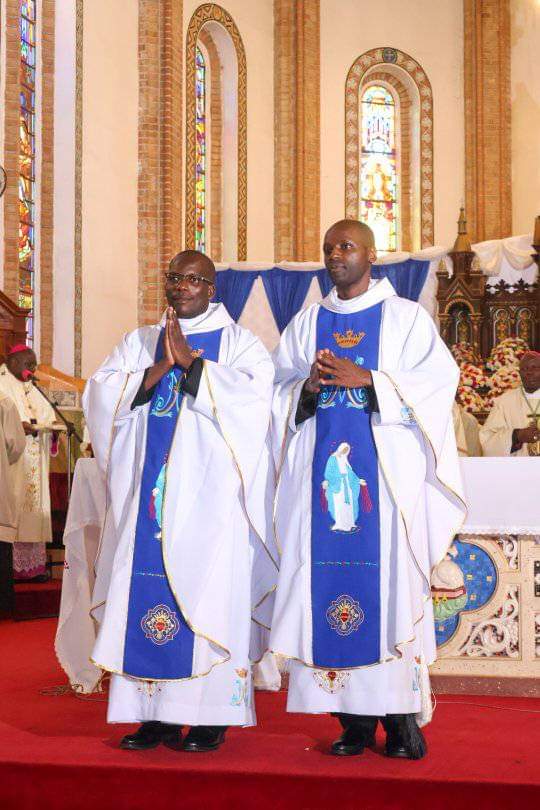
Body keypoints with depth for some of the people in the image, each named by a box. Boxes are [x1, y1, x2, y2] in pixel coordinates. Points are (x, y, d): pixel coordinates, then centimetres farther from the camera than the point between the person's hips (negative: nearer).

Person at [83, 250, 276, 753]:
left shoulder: (238, 343, 6)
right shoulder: (139, 343, 17)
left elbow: (254, 394, -12)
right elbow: (100, 395, 4)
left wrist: (190, 361, -12)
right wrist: (161, 367, -8)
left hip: (209, 493, -4)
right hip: (148, 494, 4)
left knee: (207, 591, -6)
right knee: (145, 592, 0)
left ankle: (211, 716, 0)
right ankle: (157, 714, 7)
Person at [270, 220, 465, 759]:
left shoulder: (405, 318, 7)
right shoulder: (306, 324, 17)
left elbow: (439, 378, -5)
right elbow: (278, 393, 13)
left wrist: (367, 379, -14)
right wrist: (308, 386, -8)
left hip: (387, 475, -3)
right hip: (323, 474, 3)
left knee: (390, 584, -7)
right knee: (329, 588, -2)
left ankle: (402, 718, -1)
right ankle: (353, 720, 4)